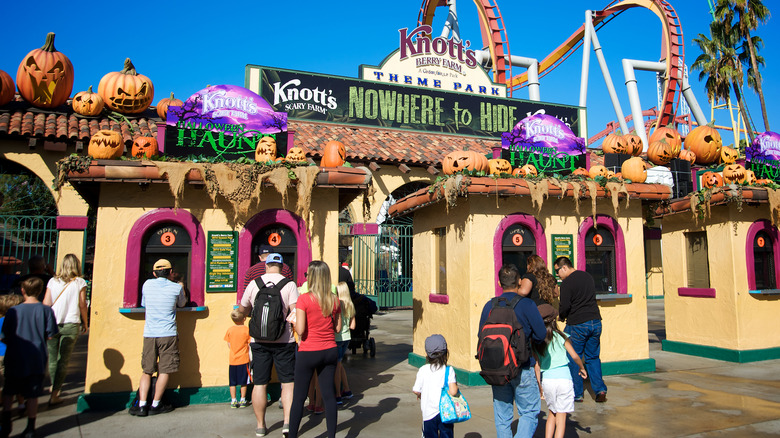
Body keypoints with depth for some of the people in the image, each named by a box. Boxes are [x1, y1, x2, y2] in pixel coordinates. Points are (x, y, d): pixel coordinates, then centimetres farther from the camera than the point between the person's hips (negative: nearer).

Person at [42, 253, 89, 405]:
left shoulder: (53, 281, 4)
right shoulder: (80, 282, -2)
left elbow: (46, 303, 1)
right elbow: (82, 305, -2)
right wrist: (85, 323, 9)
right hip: (71, 325, -3)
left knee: (52, 359, 17)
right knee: (64, 361, 2)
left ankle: (54, 387, 34)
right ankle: (54, 395, 1)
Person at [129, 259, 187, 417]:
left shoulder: (147, 284, 5)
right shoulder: (176, 287, -2)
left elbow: (143, 304, 20)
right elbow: (182, 304, 18)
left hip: (149, 334, 3)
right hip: (168, 334, -3)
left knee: (147, 371, 11)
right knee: (165, 370, 5)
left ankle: (142, 405, 4)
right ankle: (155, 405, 7)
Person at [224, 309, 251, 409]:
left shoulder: (230, 330, -2)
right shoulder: (247, 330, -10)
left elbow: (229, 345, 5)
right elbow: (250, 344, -8)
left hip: (232, 360, 2)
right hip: (244, 359, -2)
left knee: (232, 382, 10)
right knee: (243, 381, 8)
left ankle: (233, 401, 12)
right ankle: (242, 400, 13)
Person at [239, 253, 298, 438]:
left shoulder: (254, 283, 1)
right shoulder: (289, 284, -5)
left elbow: (242, 310, 15)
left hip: (259, 341, 2)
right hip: (284, 341, -2)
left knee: (259, 384, 10)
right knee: (288, 382, 7)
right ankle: (288, 422, 0)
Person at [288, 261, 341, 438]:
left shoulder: (304, 299, -13)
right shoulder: (335, 300, 0)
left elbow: (300, 330, -16)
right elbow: (338, 328, 7)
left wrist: (294, 321, 3)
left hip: (308, 353, -4)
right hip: (330, 351, 4)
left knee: (299, 397, 8)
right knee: (329, 394, 10)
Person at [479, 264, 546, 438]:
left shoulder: (489, 305, 1)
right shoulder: (526, 304, -10)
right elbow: (541, 334, -6)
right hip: (522, 369, -3)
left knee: (502, 416, 14)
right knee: (529, 412, 8)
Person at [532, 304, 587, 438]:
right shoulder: (560, 337, -2)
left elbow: (537, 365, 1)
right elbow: (575, 356, 0)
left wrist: (539, 384, 8)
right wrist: (582, 368, 18)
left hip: (546, 379, 2)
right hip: (563, 378, -2)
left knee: (552, 412, 22)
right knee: (561, 417, 7)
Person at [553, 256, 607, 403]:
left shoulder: (567, 283, -13)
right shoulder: (588, 276, 10)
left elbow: (565, 307, -16)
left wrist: (561, 316, 6)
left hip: (577, 325, -7)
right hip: (595, 322, 7)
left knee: (573, 359, 6)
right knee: (593, 357, 16)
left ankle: (577, 393, 11)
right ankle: (600, 390, 7)